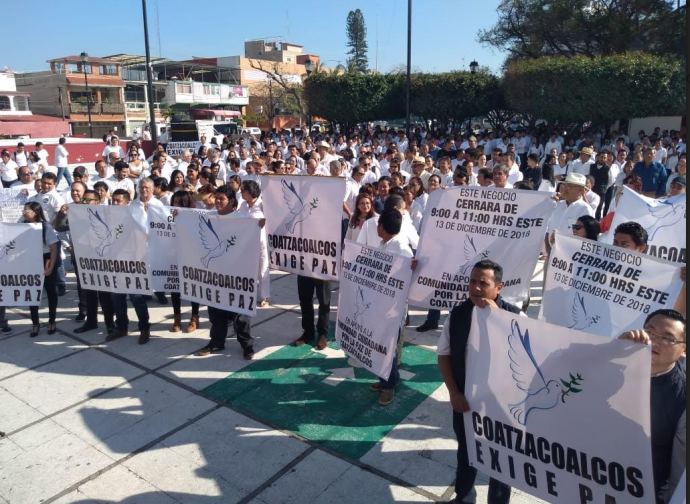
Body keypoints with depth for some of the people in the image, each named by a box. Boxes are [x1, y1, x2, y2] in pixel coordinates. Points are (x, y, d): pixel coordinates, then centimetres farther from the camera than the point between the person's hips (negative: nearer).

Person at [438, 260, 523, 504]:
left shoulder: (514, 315, -15)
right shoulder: (458, 314, -8)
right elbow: (444, 354, -1)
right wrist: (454, 393, -9)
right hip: (464, 399, 3)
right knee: (466, 451, 24)